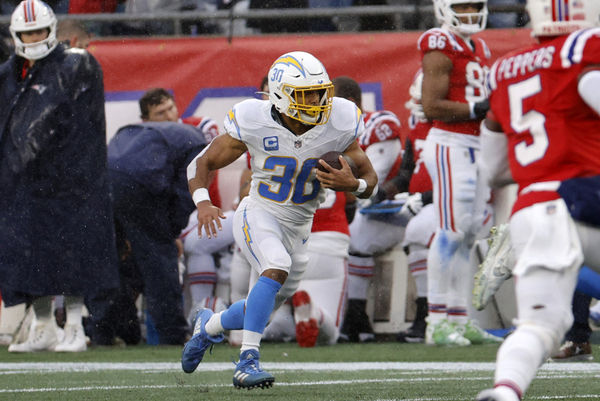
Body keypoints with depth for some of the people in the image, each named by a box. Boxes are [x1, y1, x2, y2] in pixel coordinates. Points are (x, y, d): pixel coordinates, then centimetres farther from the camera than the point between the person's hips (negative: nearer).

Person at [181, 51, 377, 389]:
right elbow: (202, 164, -8)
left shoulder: (338, 126, -15)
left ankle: (209, 326, 47)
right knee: (276, 268, -33)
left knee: (264, 308, 15)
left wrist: (351, 184, -27)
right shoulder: (255, 123, -20)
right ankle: (248, 361, -29)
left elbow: (371, 181, -3)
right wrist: (203, 202, -27)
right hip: (258, 213, -4)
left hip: (297, 227, 4)